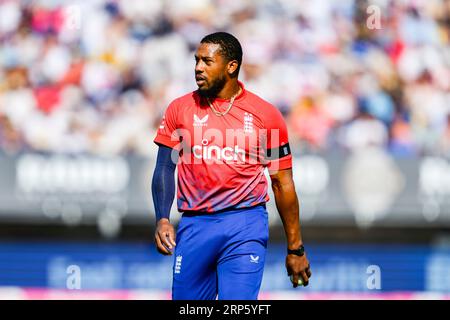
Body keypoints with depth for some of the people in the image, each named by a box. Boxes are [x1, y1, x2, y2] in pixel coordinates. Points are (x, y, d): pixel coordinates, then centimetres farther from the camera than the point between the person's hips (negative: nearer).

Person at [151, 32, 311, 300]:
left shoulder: (265, 114, 2)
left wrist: (295, 249, 6)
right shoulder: (180, 109, 7)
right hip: (195, 225, 2)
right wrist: (162, 219, -8)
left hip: (245, 226, -2)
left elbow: (283, 183, 5)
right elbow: (165, 169, 8)